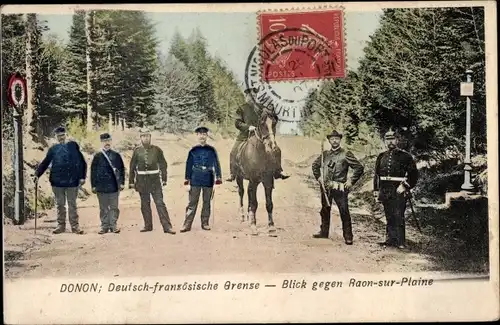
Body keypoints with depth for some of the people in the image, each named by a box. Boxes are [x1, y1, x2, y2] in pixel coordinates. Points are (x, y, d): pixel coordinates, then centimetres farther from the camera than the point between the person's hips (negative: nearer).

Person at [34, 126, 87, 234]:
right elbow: (45, 163, 11)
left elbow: (82, 162, 1)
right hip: (57, 182, 2)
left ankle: (75, 226, 7)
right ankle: (61, 225, 16)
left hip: (72, 181, -2)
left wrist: (82, 177, -5)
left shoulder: (73, 146, 2)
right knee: (60, 205, 8)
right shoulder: (53, 149, 8)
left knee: (72, 205, 3)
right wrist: (37, 174, -2)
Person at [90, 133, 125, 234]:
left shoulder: (116, 155, 5)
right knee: (103, 208, 6)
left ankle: (113, 225, 11)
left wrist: (122, 182, 3)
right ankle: (104, 226, 13)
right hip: (101, 187, 0)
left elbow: (121, 169, 8)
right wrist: (93, 185, 1)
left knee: (114, 207, 4)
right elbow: (93, 171, 5)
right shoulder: (97, 156, 4)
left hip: (114, 186, 0)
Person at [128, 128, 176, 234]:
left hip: (155, 180, -2)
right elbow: (132, 167, 9)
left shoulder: (157, 150, 2)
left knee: (160, 203, -7)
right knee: (145, 204, 9)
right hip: (142, 181, 2)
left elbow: (163, 165, 4)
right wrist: (131, 181, 6)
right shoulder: (137, 151, 5)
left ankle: (167, 226, -9)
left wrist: (164, 179, -1)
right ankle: (148, 226, 20)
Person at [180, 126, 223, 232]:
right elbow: (189, 164, 6)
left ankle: (205, 223, 17)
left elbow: (216, 164, 5)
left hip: (208, 179, 1)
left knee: (207, 202, 8)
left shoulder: (212, 150, 4)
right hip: (195, 179, -1)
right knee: (192, 202, -1)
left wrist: (218, 177, -3)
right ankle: (187, 224, -1)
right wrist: (187, 178, 2)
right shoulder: (193, 150, 3)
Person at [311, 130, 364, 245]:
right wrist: (318, 177, 15)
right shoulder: (325, 154, 10)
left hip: (340, 188, -5)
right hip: (325, 188, 5)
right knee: (325, 210, 14)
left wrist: (351, 181, -7)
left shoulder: (346, 154, -4)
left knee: (344, 212, -6)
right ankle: (324, 232, 27)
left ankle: (348, 236, -1)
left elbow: (359, 167, -5)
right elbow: (315, 165, 26)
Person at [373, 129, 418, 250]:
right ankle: (391, 239, 17)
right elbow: (377, 174, 19)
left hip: (398, 191, -5)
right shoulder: (381, 157, 14)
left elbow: (413, 173, -3)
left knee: (399, 217, -8)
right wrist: (376, 190, 13)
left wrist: (405, 186, -11)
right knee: (389, 217, 10)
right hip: (385, 192, 5)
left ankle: (400, 242, -5)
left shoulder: (404, 156, 0)